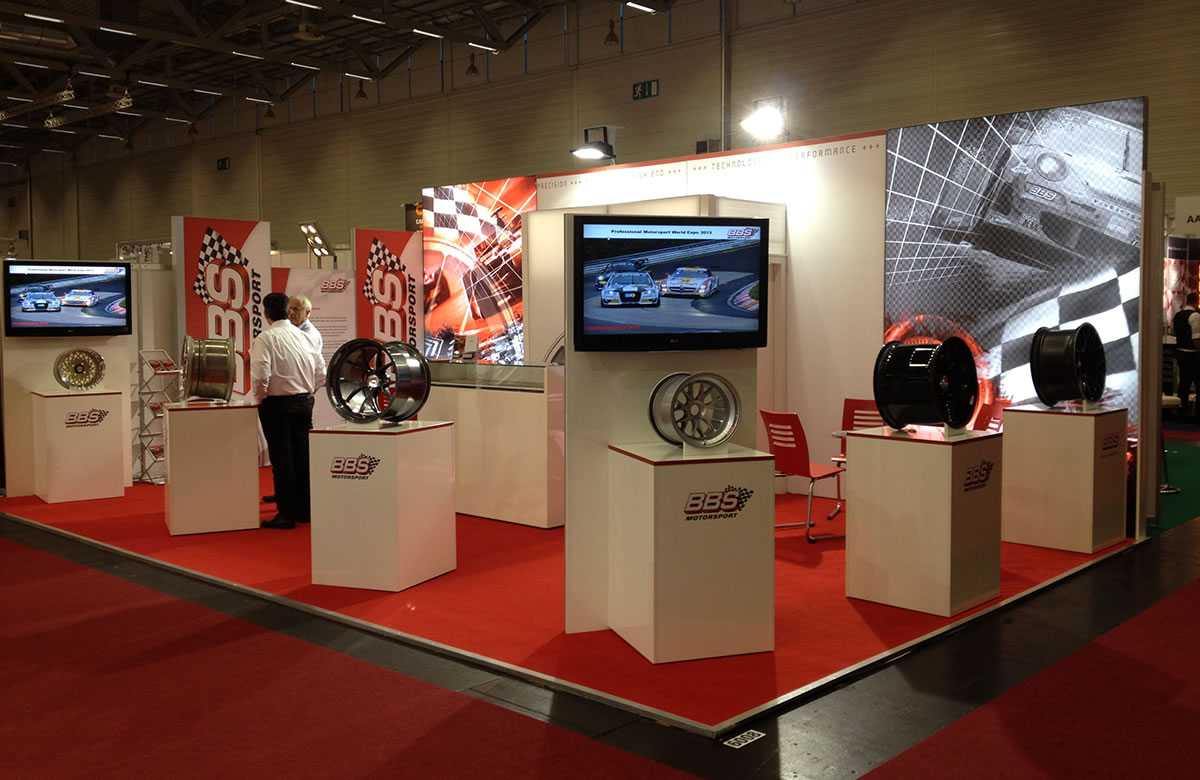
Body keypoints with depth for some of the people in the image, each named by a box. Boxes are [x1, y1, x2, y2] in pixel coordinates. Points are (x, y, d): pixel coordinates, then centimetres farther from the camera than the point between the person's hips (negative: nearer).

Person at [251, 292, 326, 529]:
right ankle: (305, 509, 18)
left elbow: (261, 375, -22)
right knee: (302, 455, 11)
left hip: (277, 403, -5)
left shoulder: (266, 338, -13)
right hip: (304, 402, 5)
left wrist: (260, 397, -5)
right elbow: (321, 371, 7)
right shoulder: (302, 336, 5)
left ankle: (287, 514, 4)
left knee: (281, 457, 0)